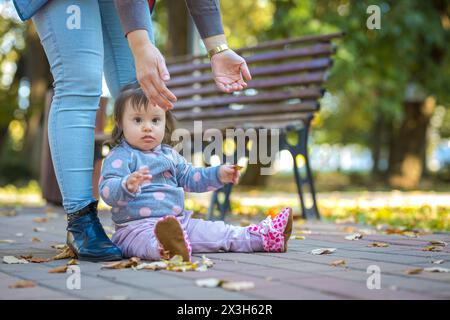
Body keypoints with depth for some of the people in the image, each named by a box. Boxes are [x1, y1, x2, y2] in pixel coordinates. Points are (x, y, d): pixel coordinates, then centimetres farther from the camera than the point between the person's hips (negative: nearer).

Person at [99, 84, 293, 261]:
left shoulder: (168, 154, 17)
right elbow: (107, 191, -21)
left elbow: (189, 178, 28)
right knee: (146, 239, -42)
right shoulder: (120, 157, -7)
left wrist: (219, 175, 15)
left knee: (217, 232, 7)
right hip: (137, 227, -8)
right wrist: (128, 185, -43)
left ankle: (264, 237, 12)